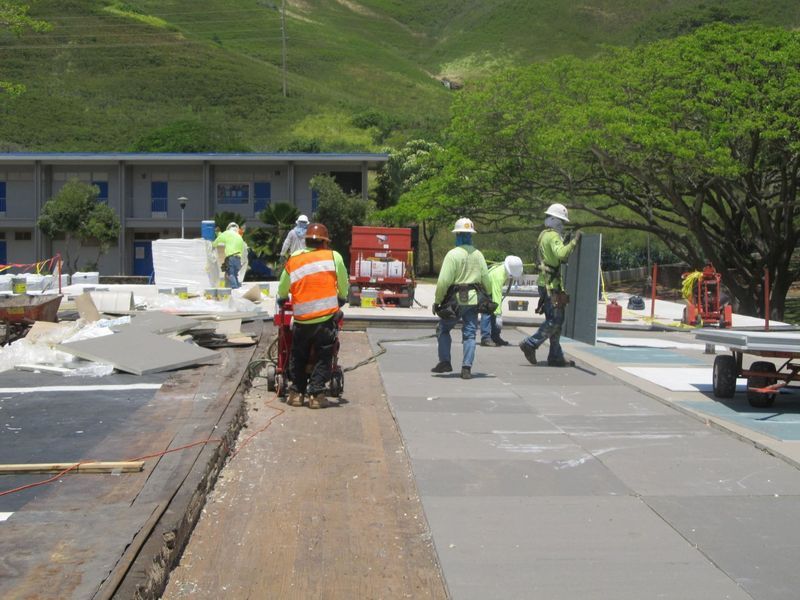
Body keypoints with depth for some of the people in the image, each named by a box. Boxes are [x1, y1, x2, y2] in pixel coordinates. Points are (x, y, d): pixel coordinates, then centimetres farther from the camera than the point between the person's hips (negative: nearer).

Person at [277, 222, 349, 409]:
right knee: (323, 358, 8)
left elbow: (282, 291, 14)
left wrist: (282, 302, 35)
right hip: (327, 318, -2)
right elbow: (343, 285, 9)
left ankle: (296, 392, 19)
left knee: (298, 357, 17)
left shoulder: (292, 260, 9)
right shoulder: (334, 257, 2)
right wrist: (341, 300, 28)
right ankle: (316, 394, 5)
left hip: (301, 319, 2)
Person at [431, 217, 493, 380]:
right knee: (469, 334, 6)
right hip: (473, 300, 4)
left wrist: (437, 301, -7)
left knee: (443, 330, 14)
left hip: (455, 300, -4)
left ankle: (445, 362, 12)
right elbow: (486, 280, 7)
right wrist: (486, 298, 20)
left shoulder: (453, 254, -11)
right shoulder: (478, 255, 6)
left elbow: (443, 281, -15)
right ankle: (466, 368, -1)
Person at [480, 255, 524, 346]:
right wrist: (499, 315, -45)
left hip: (492, 289, 8)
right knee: (487, 312, -19)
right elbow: (497, 297, -42)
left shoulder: (511, 270, -14)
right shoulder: (498, 275, -39)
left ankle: (495, 337, 7)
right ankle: (485, 338, -20)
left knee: (495, 313, 2)